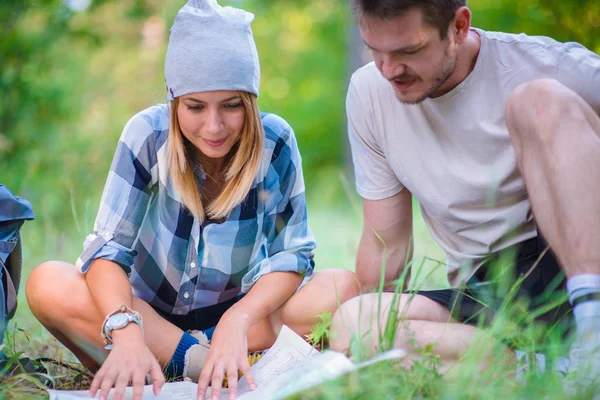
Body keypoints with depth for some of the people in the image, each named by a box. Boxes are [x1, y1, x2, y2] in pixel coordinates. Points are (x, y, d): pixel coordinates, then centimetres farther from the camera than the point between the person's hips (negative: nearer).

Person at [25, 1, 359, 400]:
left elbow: (292, 254, -14)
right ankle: (205, 363, -29)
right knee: (49, 285, -28)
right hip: (148, 315, 0)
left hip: (240, 312, 1)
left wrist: (238, 320, -33)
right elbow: (107, 248, -21)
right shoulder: (148, 134, -17)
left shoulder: (275, 143, -14)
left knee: (344, 288, -25)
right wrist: (125, 331, -41)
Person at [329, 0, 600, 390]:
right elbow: (386, 246, 11)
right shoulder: (369, 92, 4)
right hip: (485, 296, 3)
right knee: (349, 323, -25)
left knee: (539, 99, -24)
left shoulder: (554, 68, -8)